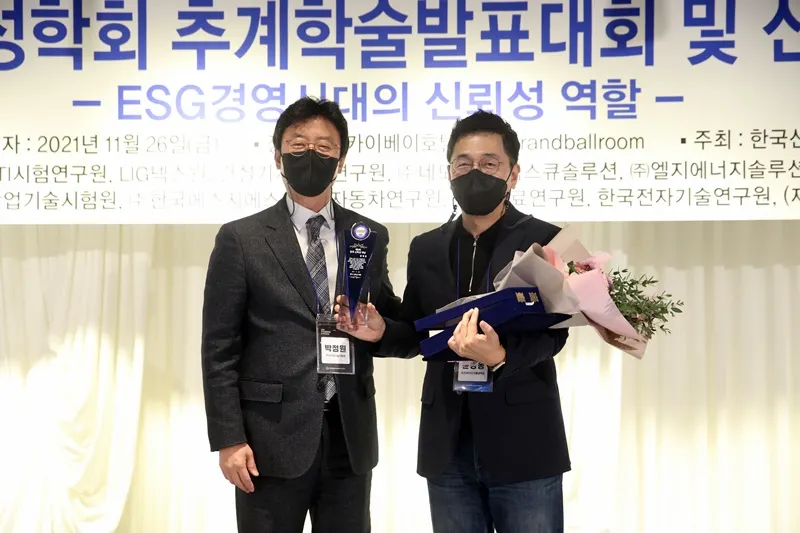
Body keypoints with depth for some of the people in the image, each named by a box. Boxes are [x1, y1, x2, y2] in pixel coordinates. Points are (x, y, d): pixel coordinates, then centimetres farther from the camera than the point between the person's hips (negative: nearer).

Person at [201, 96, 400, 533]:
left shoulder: (370, 236, 8)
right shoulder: (241, 239, -1)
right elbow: (220, 349, -3)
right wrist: (229, 439, -9)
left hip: (350, 435, 3)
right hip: (272, 437, -3)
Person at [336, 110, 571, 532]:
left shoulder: (544, 241, -2)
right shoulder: (426, 248, 11)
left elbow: (553, 332, -11)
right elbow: (416, 335, 15)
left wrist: (501, 358, -30)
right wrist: (381, 331, -7)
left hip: (522, 444, -4)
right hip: (448, 447, 4)